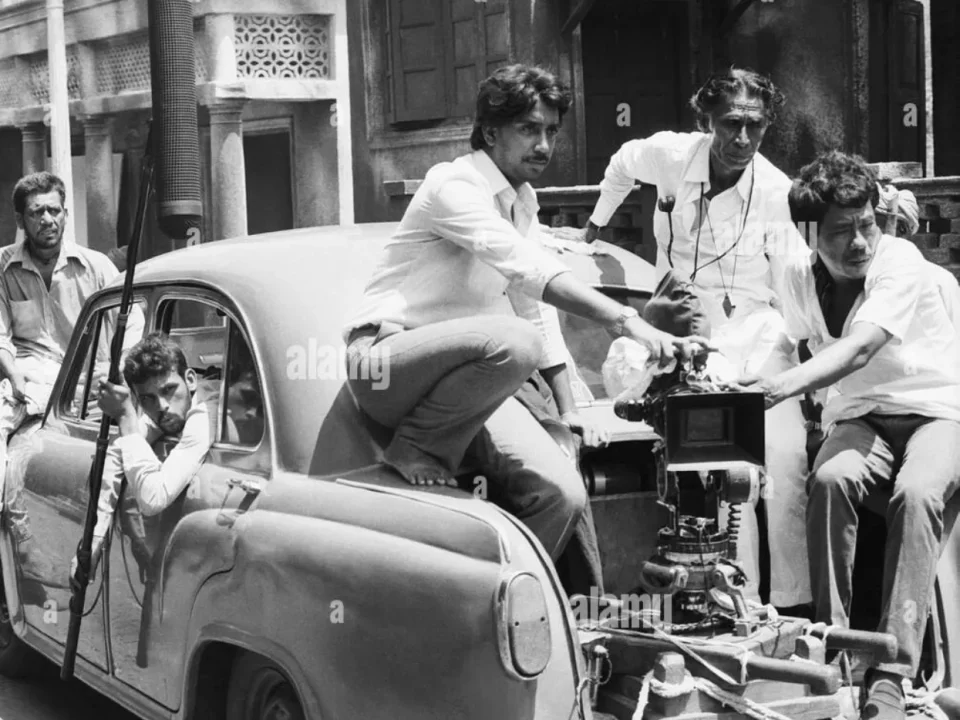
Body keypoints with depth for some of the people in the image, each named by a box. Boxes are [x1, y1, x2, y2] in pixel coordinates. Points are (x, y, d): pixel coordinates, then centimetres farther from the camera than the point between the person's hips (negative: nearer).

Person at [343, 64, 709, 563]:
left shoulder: (523, 200, 15)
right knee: (513, 342, -37)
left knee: (563, 493, -13)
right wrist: (627, 322, -37)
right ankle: (415, 447, -15)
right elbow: (530, 269, -28)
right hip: (386, 359, -8)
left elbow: (536, 306, 21)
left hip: (466, 380, 8)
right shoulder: (454, 185, -13)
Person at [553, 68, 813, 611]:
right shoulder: (669, 154, -3)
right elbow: (623, 164, 22)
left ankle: (793, 603, -9)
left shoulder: (777, 192, -6)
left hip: (757, 324, 0)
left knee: (787, 455, -16)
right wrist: (595, 227, 31)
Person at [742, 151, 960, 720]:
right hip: (860, 418, 4)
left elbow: (858, 349, -33)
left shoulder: (900, 261, -18)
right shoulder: (798, 276, -1)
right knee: (830, 479, -31)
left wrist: (786, 384, -47)